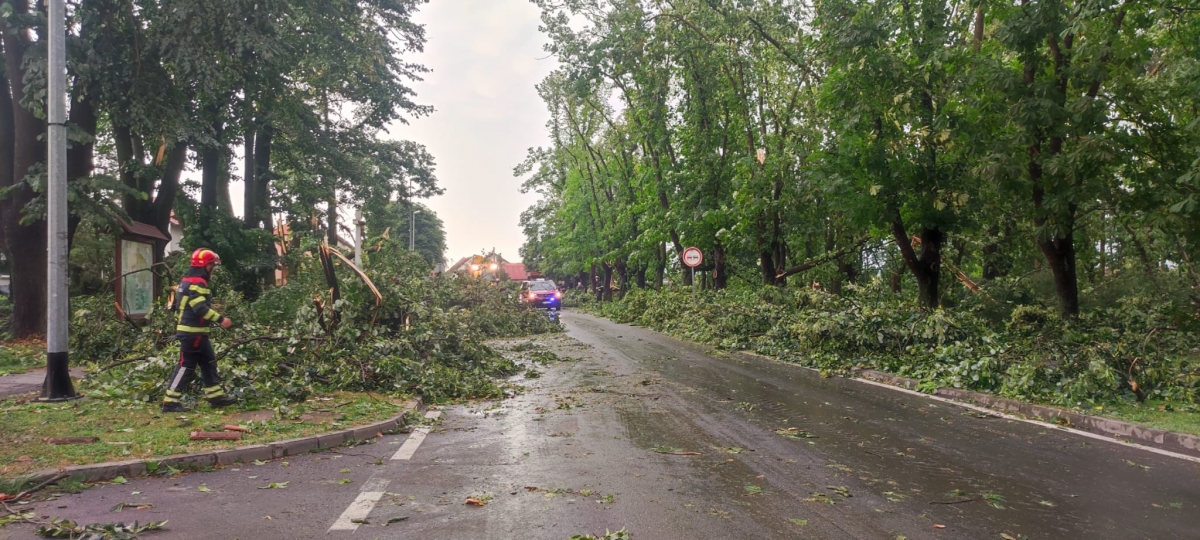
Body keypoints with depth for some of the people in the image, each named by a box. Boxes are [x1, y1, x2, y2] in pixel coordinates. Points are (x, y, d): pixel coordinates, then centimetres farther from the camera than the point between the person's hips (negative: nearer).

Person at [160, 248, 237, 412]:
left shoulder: (188, 281, 16)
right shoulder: (196, 283, -16)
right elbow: (201, 308, -26)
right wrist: (220, 319, -25)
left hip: (193, 332, 11)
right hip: (192, 332, -11)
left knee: (209, 362, 14)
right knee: (186, 366, -7)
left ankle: (216, 395, 18)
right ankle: (170, 401, -3)